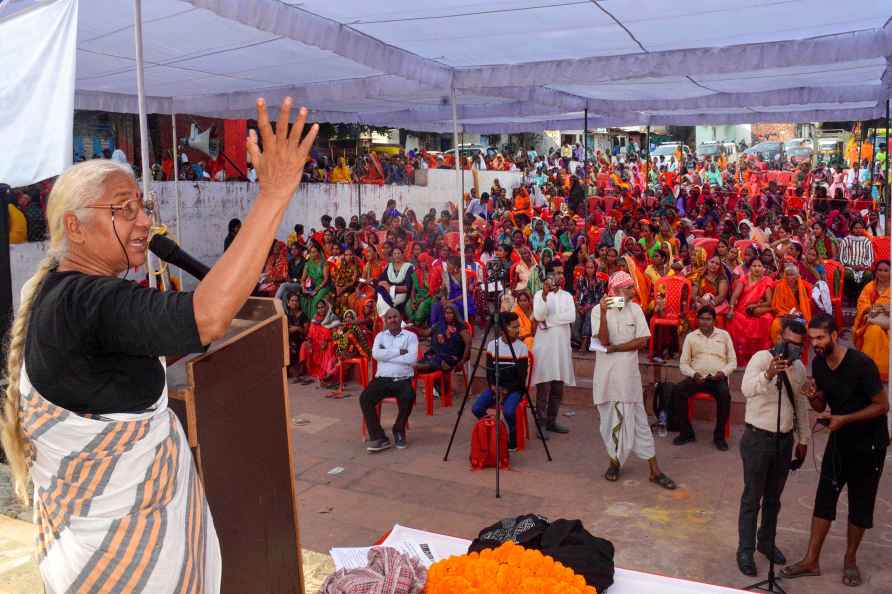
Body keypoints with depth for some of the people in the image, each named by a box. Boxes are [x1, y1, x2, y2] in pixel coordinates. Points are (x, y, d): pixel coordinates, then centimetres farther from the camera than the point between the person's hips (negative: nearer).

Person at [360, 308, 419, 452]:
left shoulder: (410, 336, 8)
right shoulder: (380, 335, 15)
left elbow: (412, 358, -10)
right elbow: (376, 354, -6)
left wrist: (386, 355, -7)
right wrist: (399, 352, -8)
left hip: (403, 380, -2)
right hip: (382, 379, 2)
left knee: (408, 397, -32)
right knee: (365, 398, -23)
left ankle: (399, 431, -5)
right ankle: (378, 437, -18)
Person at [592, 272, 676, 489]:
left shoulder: (635, 309, 1)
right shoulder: (598, 310, -5)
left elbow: (642, 341, -5)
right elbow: (604, 341, -16)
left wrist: (613, 348, -11)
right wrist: (604, 313, -25)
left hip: (628, 373, 1)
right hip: (606, 372, -1)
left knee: (637, 419, 4)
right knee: (610, 418, 8)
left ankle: (655, 470, 8)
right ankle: (614, 461, 25)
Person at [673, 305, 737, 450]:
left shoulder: (724, 335, 11)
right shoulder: (690, 336, 11)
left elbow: (733, 361, 11)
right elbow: (683, 363, 8)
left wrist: (723, 372, -10)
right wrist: (693, 374, -12)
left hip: (718, 378, -1)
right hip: (697, 377, 1)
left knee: (725, 395, -34)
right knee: (677, 391, -27)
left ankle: (719, 436, -16)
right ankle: (686, 432, -13)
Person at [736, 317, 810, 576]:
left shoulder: (799, 367, 5)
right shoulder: (761, 358, -15)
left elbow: (801, 405, 15)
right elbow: (746, 389, -34)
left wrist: (803, 439, 16)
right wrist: (769, 374, -52)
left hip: (785, 440, 6)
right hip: (758, 439, -6)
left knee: (774, 497, 17)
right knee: (752, 498, 2)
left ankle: (766, 542, 34)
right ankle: (745, 550, 14)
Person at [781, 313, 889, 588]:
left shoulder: (861, 364, -23)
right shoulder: (818, 364, -5)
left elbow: (882, 405, -18)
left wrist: (844, 419, -27)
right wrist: (813, 397, -18)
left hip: (869, 442, -5)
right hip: (839, 439, 5)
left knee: (860, 503, 7)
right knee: (824, 498, 3)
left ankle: (850, 560, 24)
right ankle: (811, 560, 9)